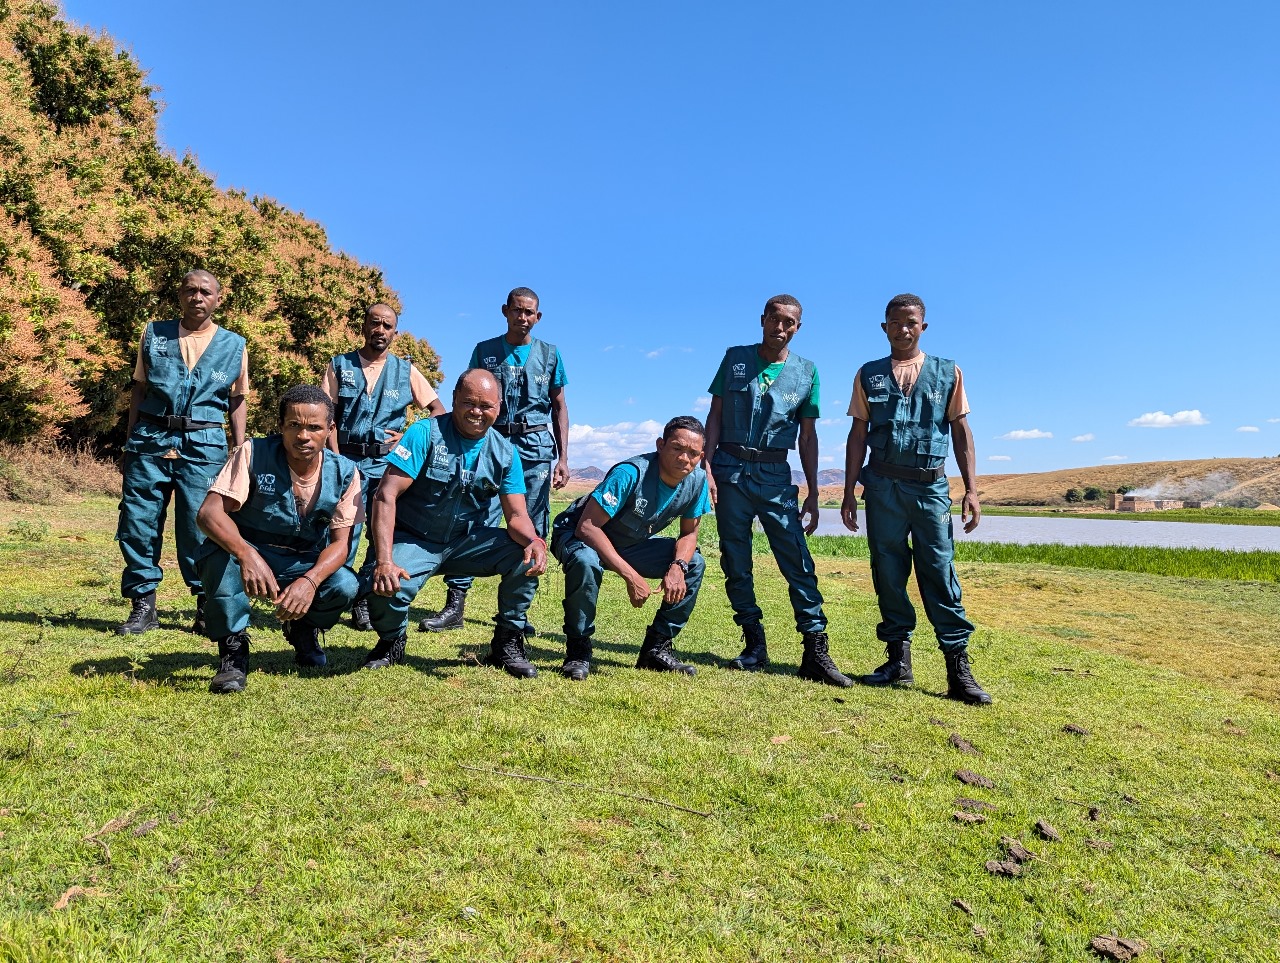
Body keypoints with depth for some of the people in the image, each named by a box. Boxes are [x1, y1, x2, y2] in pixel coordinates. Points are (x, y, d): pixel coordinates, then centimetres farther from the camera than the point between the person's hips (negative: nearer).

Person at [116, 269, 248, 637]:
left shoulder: (234, 346, 8)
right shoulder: (154, 334, 12)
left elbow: (237, 402, 11)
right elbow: (139, 390, 14)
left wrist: (240, 453, 4)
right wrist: (130, 443, 10)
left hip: (203, 444, -2)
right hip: (151, 439, 2)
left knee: (200, 527, -2)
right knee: (138, 522, 1)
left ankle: (208, 606, 8)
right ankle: (143, 606, 12)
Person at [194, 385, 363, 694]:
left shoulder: (344, 472, -12)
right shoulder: (253, 454, -18)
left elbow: (340, 542, -13)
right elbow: (209, 512, -28)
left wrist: (310, 581, -35)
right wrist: (247, 556, -48)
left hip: (305, 564, 2)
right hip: (248, 556, -2)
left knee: (345, 586, -27)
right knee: (219, 554, -35)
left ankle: (303, 629, 10)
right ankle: (233, 648, -13)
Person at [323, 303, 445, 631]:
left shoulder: (406, 370, 9)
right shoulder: (340, 366, 6)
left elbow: (438, 410, 10)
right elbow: (328, 418, 1)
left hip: (388, 463, 2)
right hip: (348, 459, -1)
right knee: (344, 530, -7)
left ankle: (365, 601, 13)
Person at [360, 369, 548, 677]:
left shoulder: (506, 453, -3)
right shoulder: (426, 433, -14)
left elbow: (517, 515, -9)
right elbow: (386, 495, -21)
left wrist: (534, 540, -34)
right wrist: (384, 561, -32)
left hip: (469, 541, 3)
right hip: (414, 540, -3)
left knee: (527, 557, -21)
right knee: (386, 588, -32)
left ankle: (507, 643, 1)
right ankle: (392, 640, 6)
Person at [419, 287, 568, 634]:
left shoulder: (549, 354, 11)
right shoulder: (484, 351, 10)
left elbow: (559, 407, 12)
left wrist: (563, 458, 4)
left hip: (537, 446, 1)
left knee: (532, 530, 0)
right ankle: (454, 605, -6)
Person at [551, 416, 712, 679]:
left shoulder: (697, 480, -15)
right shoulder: (631, 474, -34)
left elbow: (689, 533, -2)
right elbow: (587, 527, -35)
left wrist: (678, 566, -25)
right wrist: (631, 576, -37)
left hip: (631, 544, 6)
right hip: (577, 534, -6)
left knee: (694, 564, -6)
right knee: (585, 562, -39)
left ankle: (656, 648, 3)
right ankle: (578, 650, -17)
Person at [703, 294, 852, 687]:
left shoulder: (806, 372, 8)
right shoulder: (735, 358, 8)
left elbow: (808, 437, 9)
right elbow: (715, 415, 6)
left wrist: (812, 495, 5)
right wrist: (706, 464, -6)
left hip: (776, 476, 0)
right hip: (731, 472, 1)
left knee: (798, 562, -7)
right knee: (735, 563, 3)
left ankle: (816, 653, -3)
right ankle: (754, 646, 13)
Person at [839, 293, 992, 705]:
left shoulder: (948, 373, 9)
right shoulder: (868, 375, 10)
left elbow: (961, 432, 7)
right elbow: (858, 435, 9)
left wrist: (971, 489, 0)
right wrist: (849, 490, 3)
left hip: (930, 486, -1)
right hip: (882, 485, 2)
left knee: (940, 572, -5)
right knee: (888, 572, 5)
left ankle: (958, 668, -3)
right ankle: (898, 658, 15)